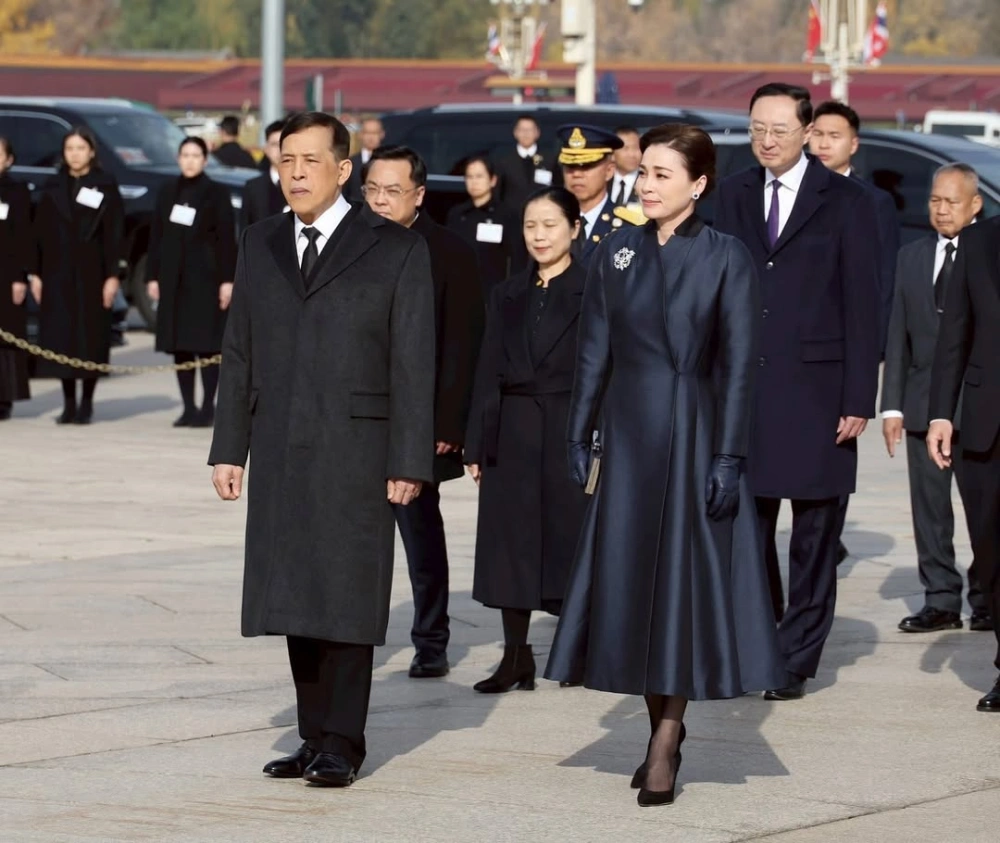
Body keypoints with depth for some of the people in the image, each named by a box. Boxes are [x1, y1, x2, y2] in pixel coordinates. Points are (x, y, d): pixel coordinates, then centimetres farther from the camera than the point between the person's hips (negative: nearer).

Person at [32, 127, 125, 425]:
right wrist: (38, 274, 3)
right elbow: (40, 233, 9)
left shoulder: (105, 186, 1)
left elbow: (114, 234, -3)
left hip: (91, 273, -3)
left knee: (91, 337, -1)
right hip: (58, 273, 3)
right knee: (61, 336, -1)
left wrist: (112, 276, -9)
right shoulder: (53, 187, 10)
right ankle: (69, 404, 5)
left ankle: (86, 403, 7)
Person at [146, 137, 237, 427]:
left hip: (205, 278, -4)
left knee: (207, 344, -5)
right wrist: (152, 276, 7)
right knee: (179, 345, 3)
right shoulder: (168, 193, 12)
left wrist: (227, 280, -10)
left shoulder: (216, 193, 0)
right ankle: (188, 407, 9)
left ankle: (207, 407, -1)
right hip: (174, 279, 4)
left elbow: (227, 239, -4)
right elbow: (156, 236, 12)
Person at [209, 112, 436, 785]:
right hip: (280, 452, 4)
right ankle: (314, 736, 13)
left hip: (356, 452, -4)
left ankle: (342, 744, 2)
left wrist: (408, 460, -9)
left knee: (347, 598, -3)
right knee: (295, 596, 6)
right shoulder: (261, 245, 13)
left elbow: (413, 362, -3)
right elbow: (239, 352, 13)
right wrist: (229, 447, 7)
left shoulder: (396, 250, -1)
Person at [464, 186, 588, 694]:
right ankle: (515, 657, 7)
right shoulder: (508, 296, 11)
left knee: (570, 536, -1)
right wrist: (477, 446, 5)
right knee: (510, 544, 3)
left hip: (571, 435, -4)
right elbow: (489, 374, 10)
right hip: (513, 436, 4)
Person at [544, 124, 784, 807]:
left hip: (692, 436, -4)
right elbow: (594, 353, 9)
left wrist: (728, 456, -12)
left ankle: (665, 746, -2)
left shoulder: (726, 258, -4)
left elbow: (738, 363, -6)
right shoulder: (616, 254, 7)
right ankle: (663, 729, 17)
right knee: (630, 579, 5)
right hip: (628, 435, 4)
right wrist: (580, 438, 4)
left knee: (684, 579, -4)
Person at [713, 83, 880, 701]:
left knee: (814, 533, 2)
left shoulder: (846, 202, -2)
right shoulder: (735, 194, 10)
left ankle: (797, 660, 9)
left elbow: (863, 306, -4)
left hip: (816, 389, -3)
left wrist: (859, 400, -9)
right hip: (745, 387, 3)